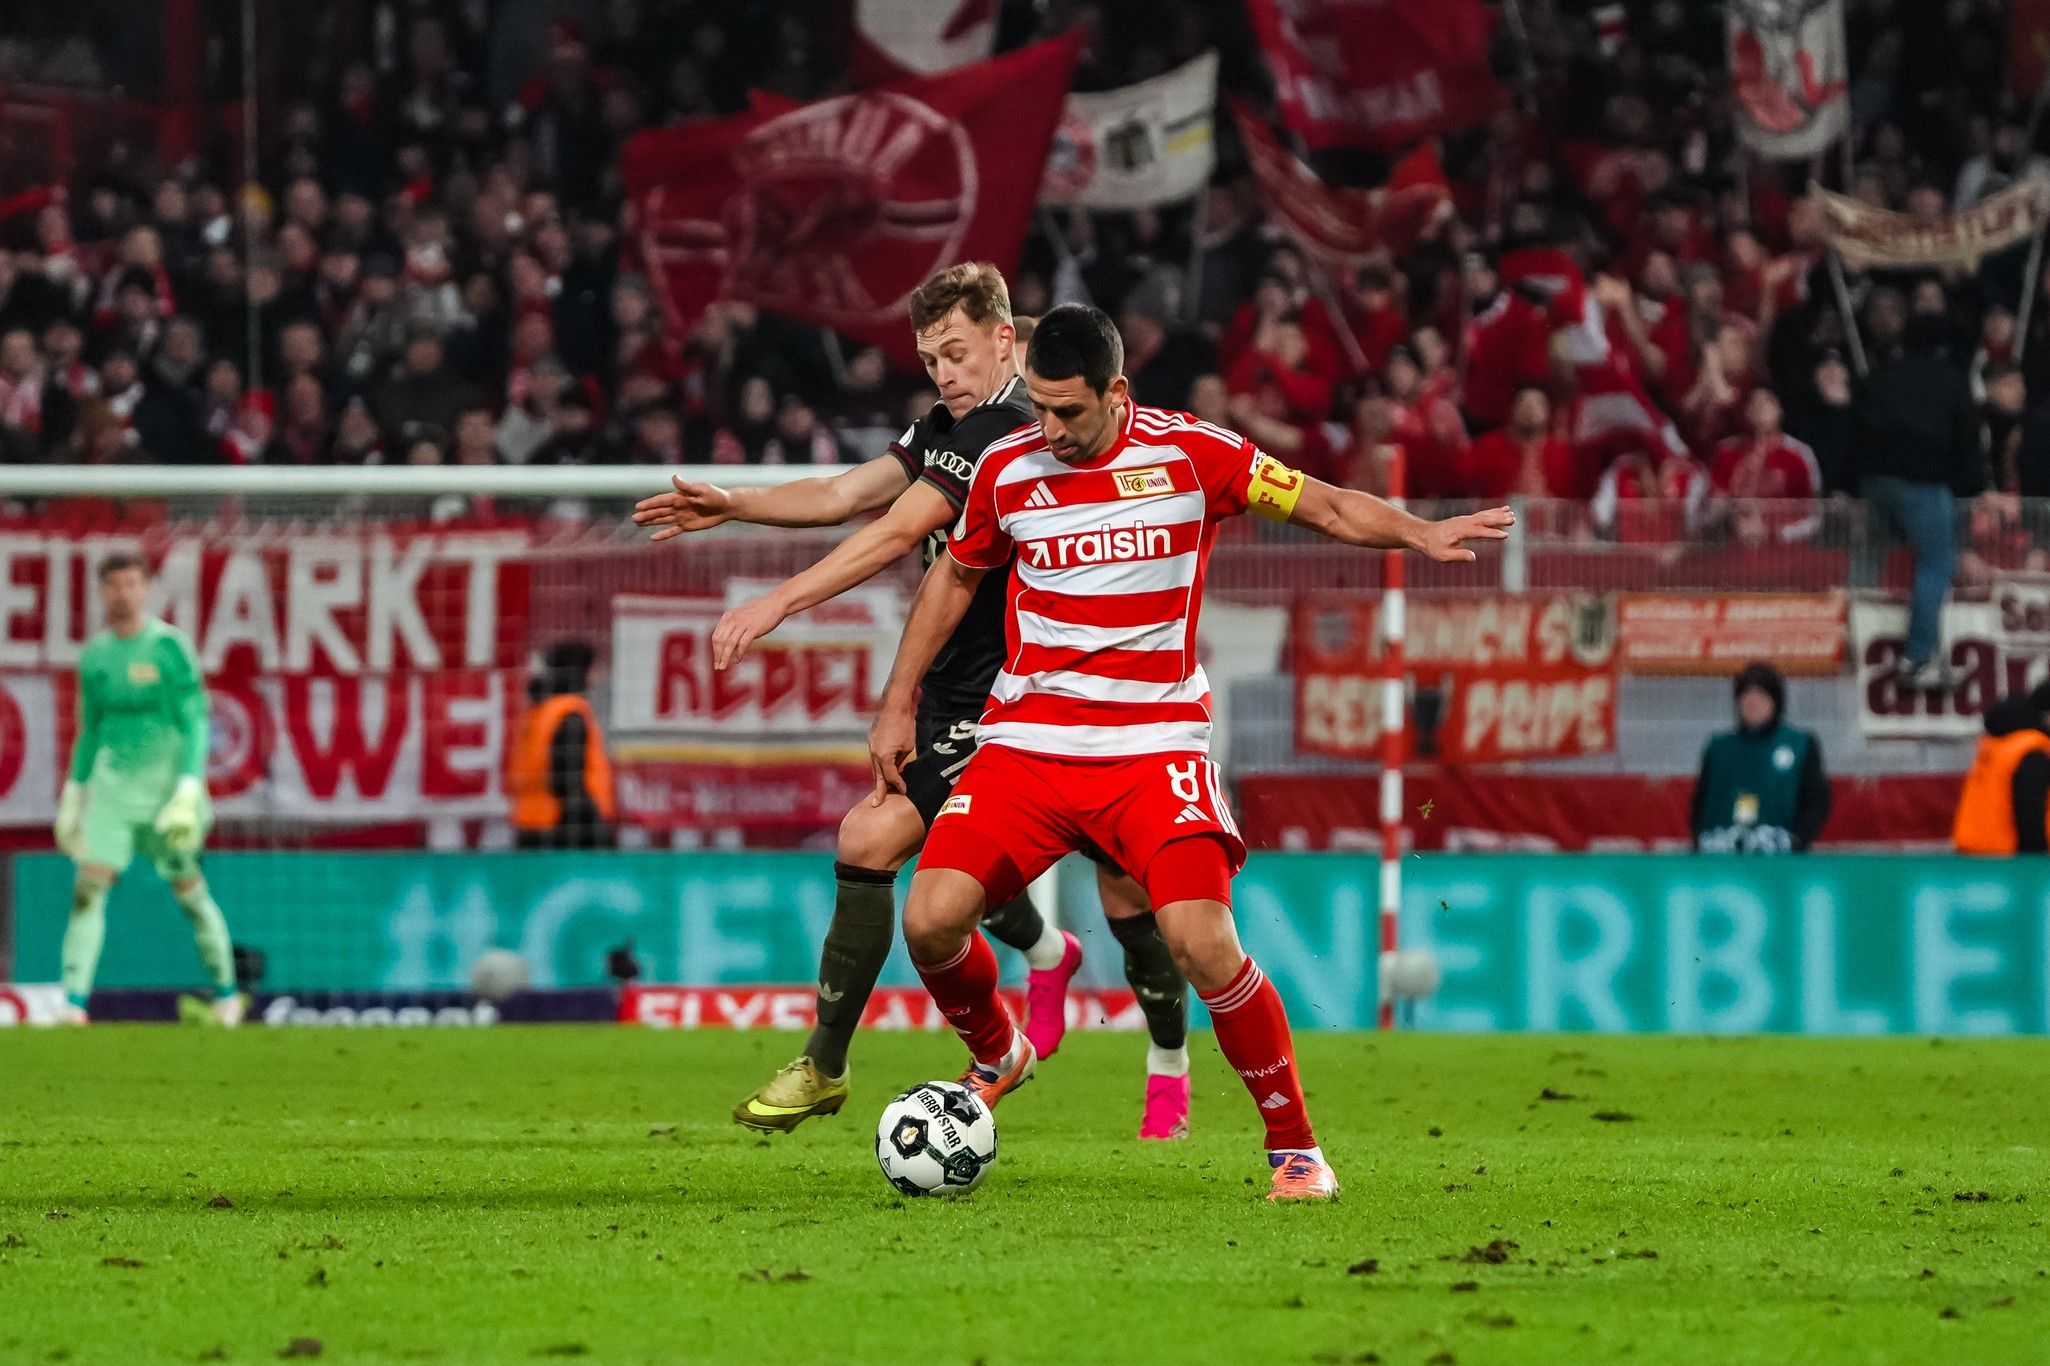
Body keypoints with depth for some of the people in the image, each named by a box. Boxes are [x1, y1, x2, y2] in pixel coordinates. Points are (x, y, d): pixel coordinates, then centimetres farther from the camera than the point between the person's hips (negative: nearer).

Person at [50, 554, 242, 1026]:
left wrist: (189, 789, -20)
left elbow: (194, 723, -11)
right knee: (89, 885, -10)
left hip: (163, 784, -4)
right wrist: (74, 791, 16)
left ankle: (227, 991, 23)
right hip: (111, 784, 4)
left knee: (188, 889, 4)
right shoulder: (94, 654, 7)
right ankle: (74, 1001, -13)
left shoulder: (168, 647, -9)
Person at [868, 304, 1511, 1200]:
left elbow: (1326, 507, 3)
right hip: (1025, 742, 3)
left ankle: (1295, 1147, -2)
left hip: (1153, 746, -3)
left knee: (1203, 943, -20)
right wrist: (898, 707, 19)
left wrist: (1419, 534, -15)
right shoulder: (1007, 470, 2)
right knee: (931, 919, -13)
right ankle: (997, 1057, 21)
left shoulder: (1191, 453, -5)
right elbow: (955, 578, 19)